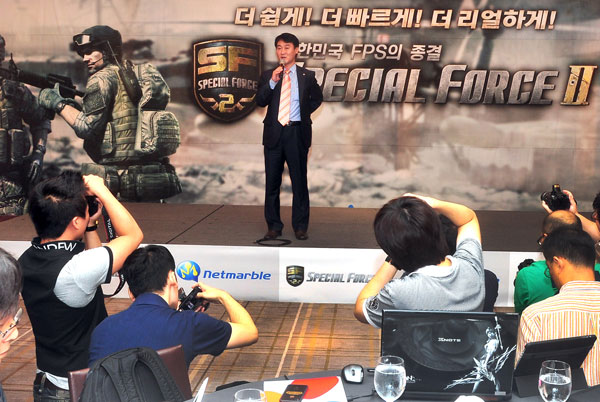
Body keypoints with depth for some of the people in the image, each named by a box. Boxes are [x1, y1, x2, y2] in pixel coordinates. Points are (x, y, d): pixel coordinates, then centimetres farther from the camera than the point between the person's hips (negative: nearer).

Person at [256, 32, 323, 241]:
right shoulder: (268, 75, 7)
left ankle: (300, 227, 10)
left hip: (297, 132, -1)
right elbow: (260, 101, -6)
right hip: (274, 132, 1)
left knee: (299, 181, 2)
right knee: (272, 181, 5)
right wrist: (272, 82, -18)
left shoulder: (307, 76, 5)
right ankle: (273, 226, 14)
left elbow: (317, 98, 20)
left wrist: (304, 113, 8)